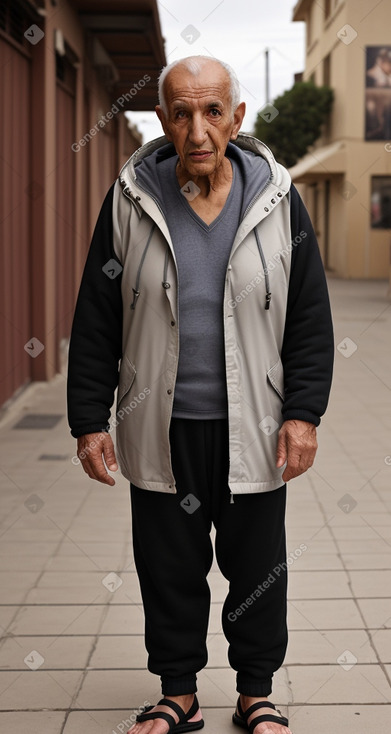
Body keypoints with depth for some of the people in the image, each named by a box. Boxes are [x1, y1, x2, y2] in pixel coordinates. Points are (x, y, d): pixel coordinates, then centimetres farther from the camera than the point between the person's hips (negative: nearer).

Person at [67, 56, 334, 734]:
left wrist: (302, 413, -4)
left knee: (258, 569, 11)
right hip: (161, 430, 0)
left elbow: (310, 318, 2)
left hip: (252, 428, 0)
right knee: (169, 568, 11)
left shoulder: (276, 200, -3)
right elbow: (95, 321, 0)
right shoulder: (130, 200, -4)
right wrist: (90, 420, -2)